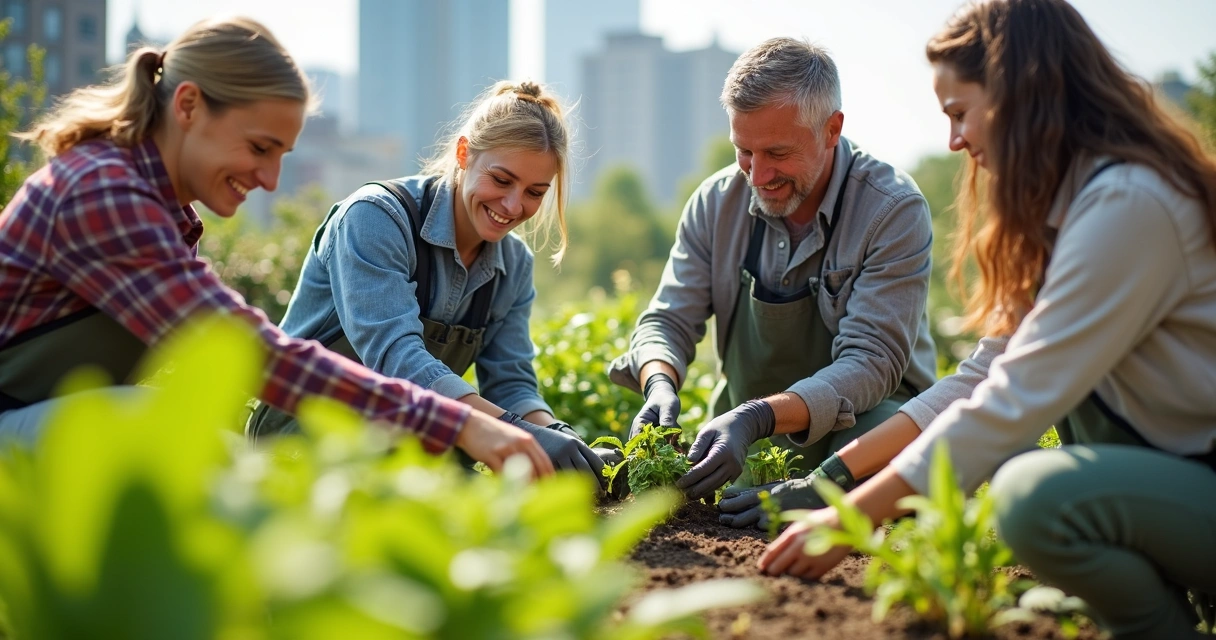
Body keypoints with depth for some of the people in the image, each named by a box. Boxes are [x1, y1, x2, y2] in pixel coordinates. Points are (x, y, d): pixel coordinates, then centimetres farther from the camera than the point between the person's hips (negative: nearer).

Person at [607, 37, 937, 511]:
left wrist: (757, 418, -38)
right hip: (746, 437, 5)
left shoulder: (894, 210, -16)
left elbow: (871, 361, -22)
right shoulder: (717, 202, -1)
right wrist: (660, 384, -25)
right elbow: (668, 321, 0)